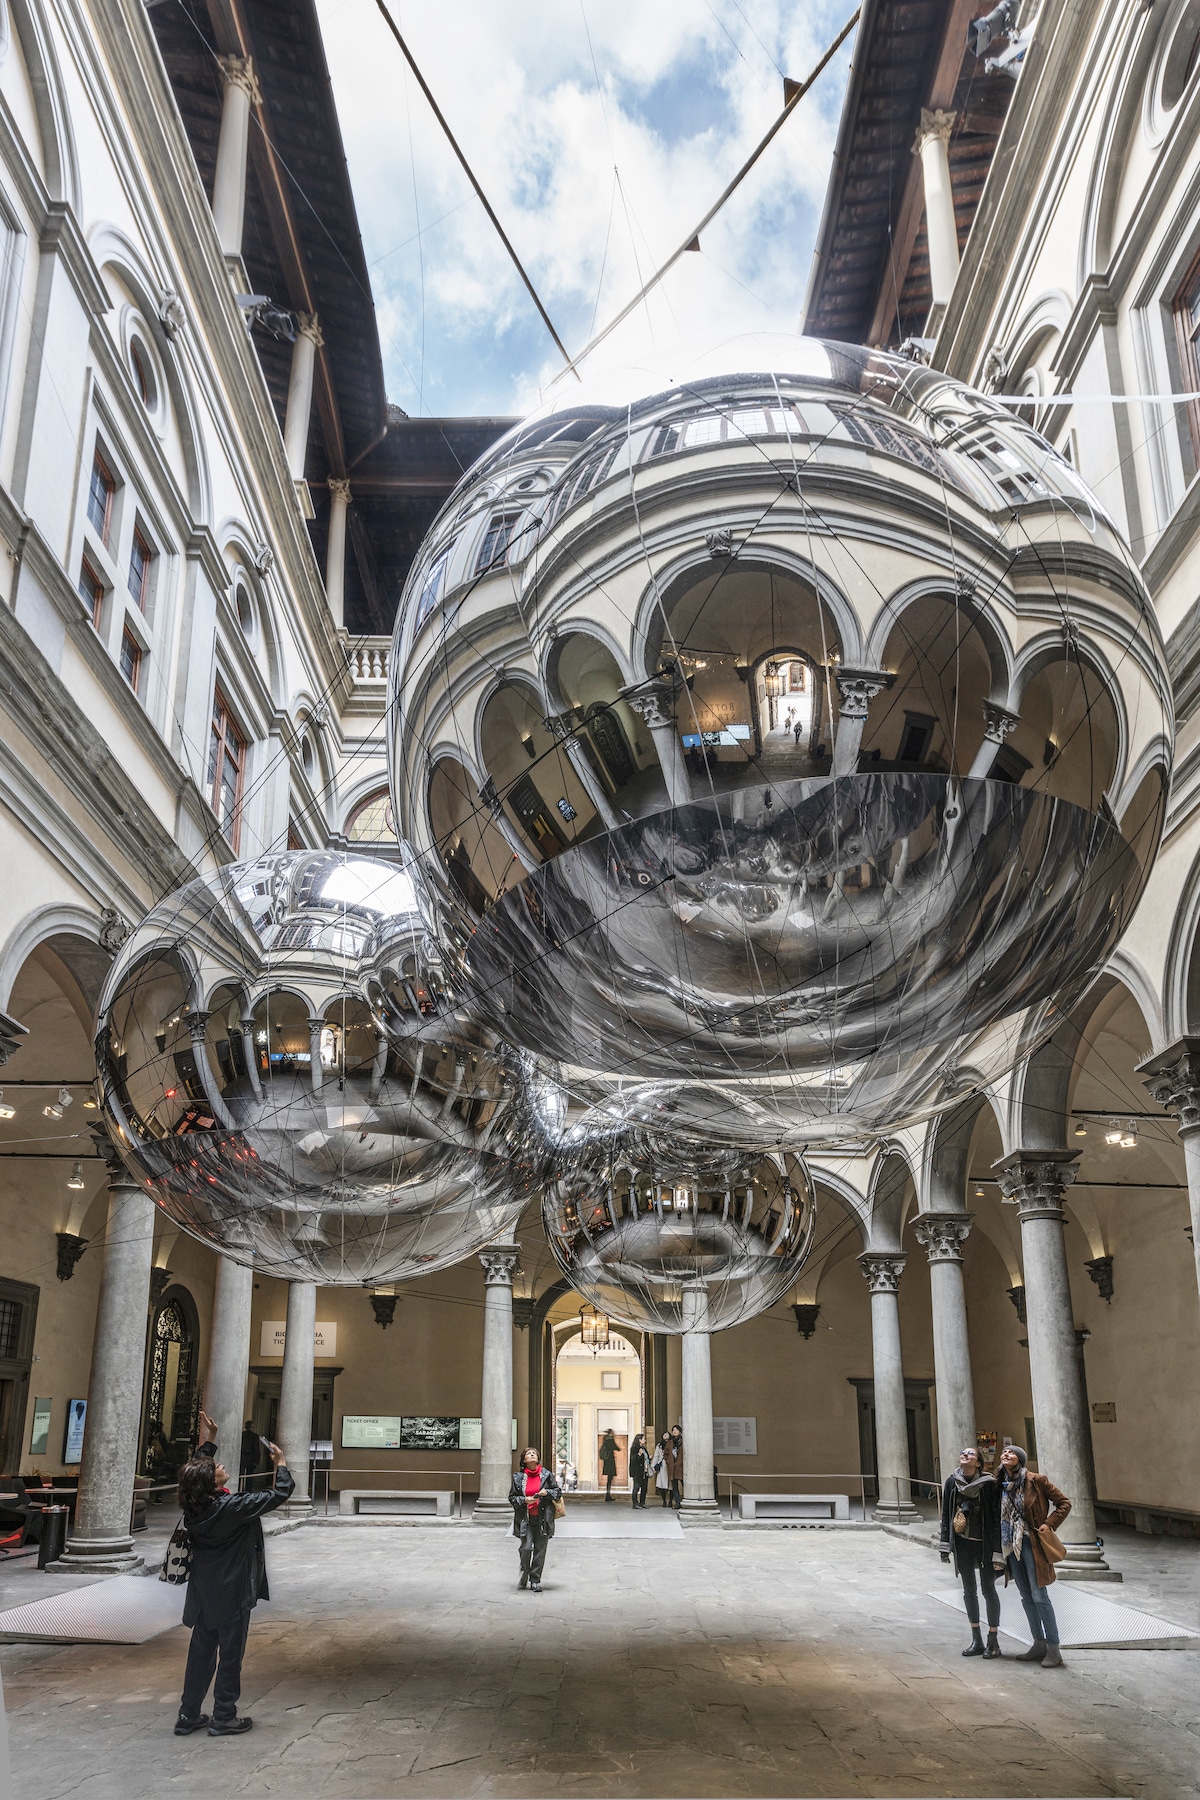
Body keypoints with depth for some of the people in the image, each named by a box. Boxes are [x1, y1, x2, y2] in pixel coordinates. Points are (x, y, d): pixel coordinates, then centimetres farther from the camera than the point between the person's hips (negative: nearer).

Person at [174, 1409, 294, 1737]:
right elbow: (279, 1494, -18)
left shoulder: (193, 1506, -6)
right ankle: (223, 1718, 14)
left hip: (203, 1594, 7)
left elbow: (197, 1470, 16)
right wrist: (281, 1464, -3)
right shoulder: (232, 1507, -24)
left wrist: (207, 1442, 23)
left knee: (201, 1652, 16)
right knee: (230, 1655, 6)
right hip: (232, 1594, -7)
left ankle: (188, 1716, 23)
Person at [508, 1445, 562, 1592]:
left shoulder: (546, 1475, 5)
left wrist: (547, 1493, -9)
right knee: (526, 1548, -10)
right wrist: (524, 1500, -11)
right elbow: (512, 1497, 7)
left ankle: (535, 1581, 14)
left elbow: (558, 1492, 10)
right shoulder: (518, 1477, 4)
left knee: (540, 1550, 1)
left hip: (543, 1519, 1)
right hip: (525, 1519, -1)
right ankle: (524, 1572, 19)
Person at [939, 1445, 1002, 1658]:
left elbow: (997, 1517, -12)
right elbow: (946, 1515, 7)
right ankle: (976, 1640, 21)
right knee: (969, 1590, 11)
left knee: (988, 1589, 4)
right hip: (962, 1545, 4)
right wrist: (945, 1545, 6)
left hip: (985, 1544, -4)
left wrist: (997, 1552, -14)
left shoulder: (988, 1483, -13)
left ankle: (992, 1641, 15)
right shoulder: (952, 1482, 0)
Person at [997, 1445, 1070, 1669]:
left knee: (1039, 1596, -6)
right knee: (1026, 1597, 13)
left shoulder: (1036, 1481, -10)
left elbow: (1064, 1503, -5)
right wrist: (1000, 1549, 8)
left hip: (1032, 1544, -6)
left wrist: (1049, 1524, -13)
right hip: (1011, 1546, 6)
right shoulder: (1001, 1485, 6)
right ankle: (1039, 1644, 23)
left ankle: (1054, 1650, 1)